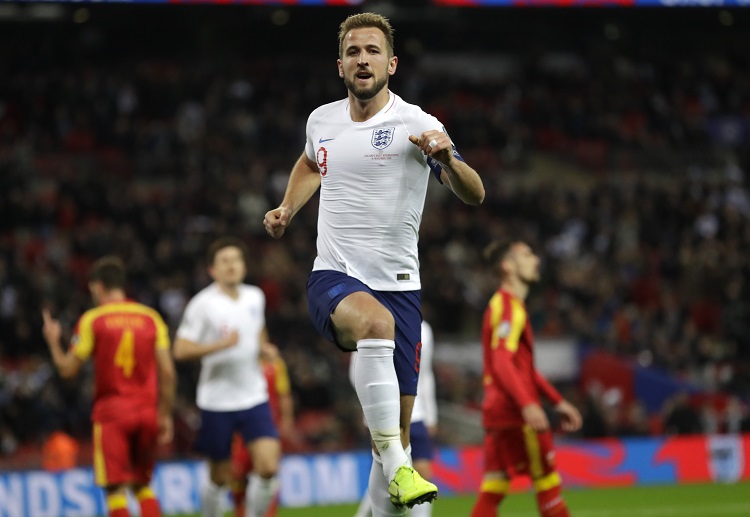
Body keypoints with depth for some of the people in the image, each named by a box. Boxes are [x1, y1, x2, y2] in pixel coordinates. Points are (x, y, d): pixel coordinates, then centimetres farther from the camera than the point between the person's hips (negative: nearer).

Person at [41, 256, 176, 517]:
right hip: (146, 412, 4)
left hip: (111, 410, -4)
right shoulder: (151, 317, 6)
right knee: (143, 485, 17)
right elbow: (167, 371, 2)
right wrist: (165, 415, 10)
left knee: (115, 488, -3)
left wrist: (53, 341, 18)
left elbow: (68, 369, -1)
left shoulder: (92, 320, -2)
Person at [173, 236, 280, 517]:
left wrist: (263, 349, 9)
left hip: (254, 398, 4)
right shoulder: (202, 304, -10)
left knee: (268, 467, -12)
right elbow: (181, 350, -17)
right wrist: (221, 344, -25)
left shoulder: (255, 297, 6)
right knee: (220, 478, 6)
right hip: (217, 402, -3)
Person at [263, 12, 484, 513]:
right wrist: (286, 210, 20)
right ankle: (397, 469, -39)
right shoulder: (322, 120, 8)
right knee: (376, 321, -36)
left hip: (397, 282, 0)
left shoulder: (415, 124, -6)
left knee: (398, 424, -1)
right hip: (333, 278, 0)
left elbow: (474, 195, -17)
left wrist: (446, 159, -35)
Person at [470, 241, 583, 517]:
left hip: (499, 411, 10)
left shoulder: (513, 306, 22)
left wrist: (558, 401, 27)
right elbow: (502, 362, -23)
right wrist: (527, 404, -33)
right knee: (547, 483, -4)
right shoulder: (507, 307, -11)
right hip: (515, 411, -10)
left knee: (492, 492, 3)